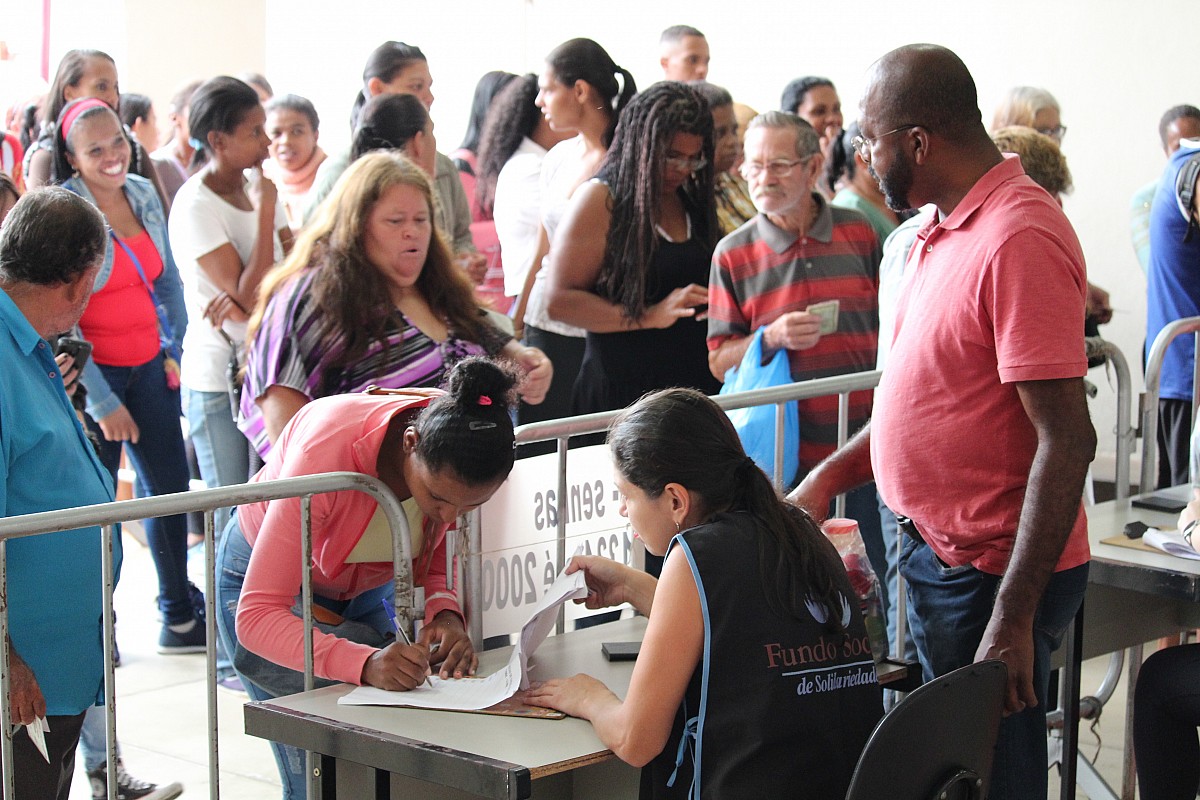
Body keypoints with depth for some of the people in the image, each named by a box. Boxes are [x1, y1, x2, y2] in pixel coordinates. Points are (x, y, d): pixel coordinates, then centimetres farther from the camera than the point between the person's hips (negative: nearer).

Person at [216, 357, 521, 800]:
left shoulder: (466, 450, -26)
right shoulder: (328, 451, -41)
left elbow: (438, 556, -7)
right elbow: (257, 616, -41)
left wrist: (444, 613, -30)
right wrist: (364, 664, -56)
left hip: (369, 589, 4)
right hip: (261, 576, -4)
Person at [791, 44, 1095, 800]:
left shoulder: (1018, 240, -22)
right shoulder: (951, 228, 10)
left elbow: (1066, 440, -25)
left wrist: (1013, 621, -25)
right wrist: (831, 477, 12)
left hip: (994, 572, -10)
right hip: (943, 553, 10)